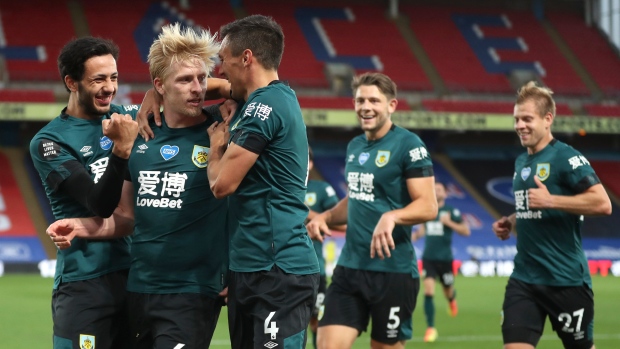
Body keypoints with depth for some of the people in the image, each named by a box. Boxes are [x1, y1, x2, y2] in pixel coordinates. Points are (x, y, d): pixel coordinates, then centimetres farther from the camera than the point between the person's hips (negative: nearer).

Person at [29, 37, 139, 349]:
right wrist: (121, 148, -25)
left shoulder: (127, 115, 7)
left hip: (140, 273, 4)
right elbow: (101, 205, -15)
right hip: (86, 284, -4)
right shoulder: (49, 142, -6)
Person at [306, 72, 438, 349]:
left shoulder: (408, 145, -9)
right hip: (349, 267, 6)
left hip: (393, 271, -6)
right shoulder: (354, 146, 13)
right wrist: (325, 217, 7)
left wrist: (392, 216, -32)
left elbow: (428, 206, -15)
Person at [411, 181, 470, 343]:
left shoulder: (451, 211, -6)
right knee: (428, 292, -12)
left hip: (445, 258, -2)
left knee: (448, 292, 13)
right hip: (428, 258, 2)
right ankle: (430, 328, -7)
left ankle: (452, 299, 53)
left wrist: (449, 222, -19)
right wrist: (414, 236, 4)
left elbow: (466, 231, -8)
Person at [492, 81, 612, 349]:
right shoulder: (521, 162, 13)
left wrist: (550, 200, -24)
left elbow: (602, 203, -21)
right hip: (523, 278, 7)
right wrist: (510, 223, 8)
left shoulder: (566, 157, -11)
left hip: (565, 279, -6)